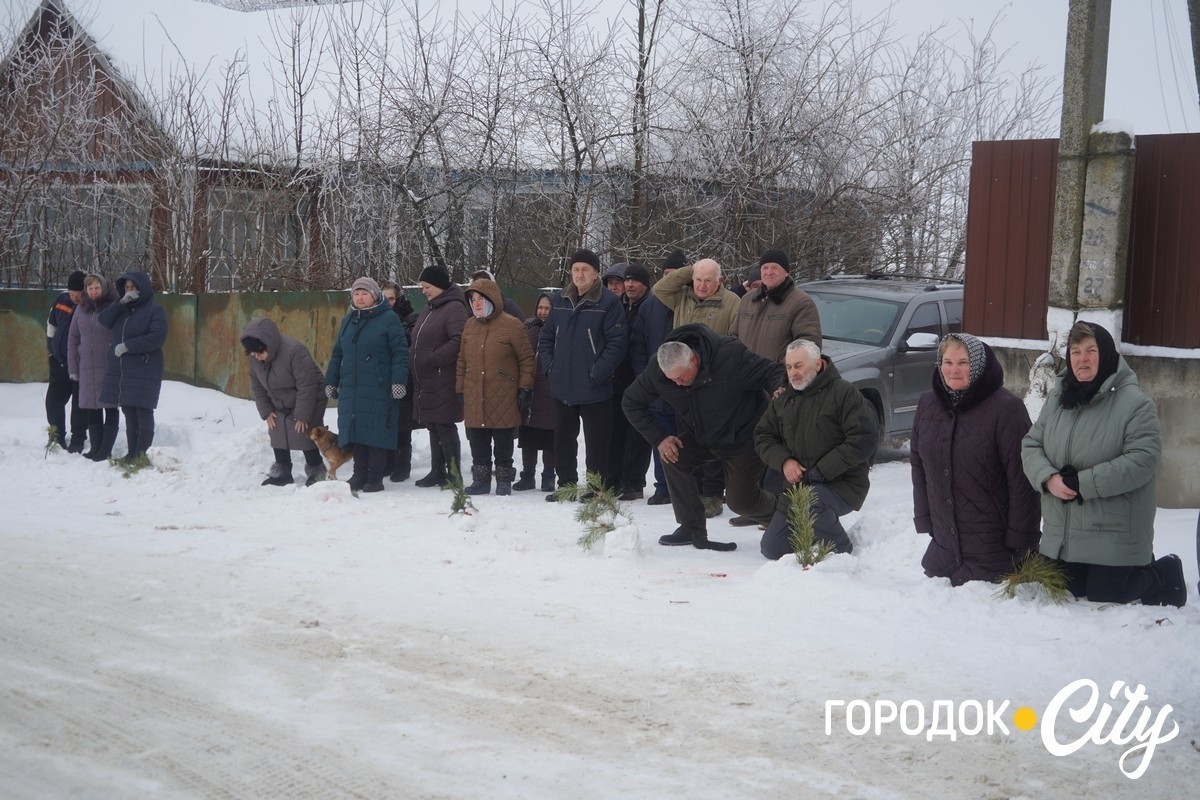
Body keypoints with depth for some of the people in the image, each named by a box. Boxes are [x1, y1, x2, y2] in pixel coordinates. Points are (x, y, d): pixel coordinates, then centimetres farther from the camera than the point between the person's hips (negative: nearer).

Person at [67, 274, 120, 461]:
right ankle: (95, 447, 14)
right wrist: (73, 368, 10)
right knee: (91, 409, 7)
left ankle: (105, 450, 3)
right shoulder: (81, 309, 10)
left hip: (110, 368, -5)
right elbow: (73, 340, 14)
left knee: (110, 408, 0)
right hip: (87, 368, 5)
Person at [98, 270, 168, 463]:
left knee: (143, 411, -7)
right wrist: (122, 302, -12)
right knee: (128, 412, 8)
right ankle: (132, 453, 13)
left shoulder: (154, 310, -4)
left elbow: (157, 337, -15)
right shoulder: (122, 308, 16)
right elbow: (104, 320, 0)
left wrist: (127, 346, -16)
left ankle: (142, 454, -7)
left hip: (144, 369, -6)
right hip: (120, 369, 6)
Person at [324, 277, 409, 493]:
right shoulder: (348, 320, 16)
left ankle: (375, 478, 3)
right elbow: (337, 353, 21)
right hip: (352, 388, 6)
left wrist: (399, 380, -16)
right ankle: (359, 475, 15)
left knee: (376, 431, -4)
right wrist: (331, 381, 18)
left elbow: (400, 352, -9)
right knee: (356, 431, 6)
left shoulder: (389, 319, -3)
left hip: (378, 389, -6)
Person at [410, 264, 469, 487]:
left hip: (443, 383, -9)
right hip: (426, 383, 9)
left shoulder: (454, 308, -12)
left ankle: (453, 475, 2)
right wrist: (416, 373, 14)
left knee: (445, 427, -5)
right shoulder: (428, 309, 18)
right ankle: (437, 471, 23)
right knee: (433, 427, 14)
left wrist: (432, 360, -20)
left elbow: (458, 342, -25)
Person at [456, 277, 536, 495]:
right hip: (474, 399, 5)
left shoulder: (511, 325, -6)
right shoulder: (470, 326, 11)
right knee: (477, 442, 8)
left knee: (503, 442, 5)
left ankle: (504, 480, 15)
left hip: (503, 400, -5)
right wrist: (460, 388, 13)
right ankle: (481, 479, 18)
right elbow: (462, 360, 17)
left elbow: (526, 359, -3)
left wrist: (525, 388, -7)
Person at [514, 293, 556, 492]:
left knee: (549, 440, 3)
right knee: (527, 438, 9)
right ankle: (527, 476, 18)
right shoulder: (528, 328, 9)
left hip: (551, 392, -4)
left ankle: (548, 478, 14)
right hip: (529, 393, 4)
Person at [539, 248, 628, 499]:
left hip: (594, 389, -6)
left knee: (595, 441, 3)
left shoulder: (608, 302, -9)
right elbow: (547, 336, 17)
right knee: (563, 439, 14)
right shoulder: (560, 301, 9)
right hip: (562, 386, 6)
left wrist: (598, 372, -17)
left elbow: (617, 342, -13)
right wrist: (548, 365, 4)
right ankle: (566, 485, 26)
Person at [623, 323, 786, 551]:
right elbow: (632, 403, -5)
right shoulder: (657, 369, -18)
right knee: (673, 458, -22)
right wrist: (659, 439, -12)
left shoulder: (730, 355, -32)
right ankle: (692, 529, -8)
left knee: (740, 501, -7)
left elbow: (772, 372, -27)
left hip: (744, 437, -4)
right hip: (699, 437, 5)